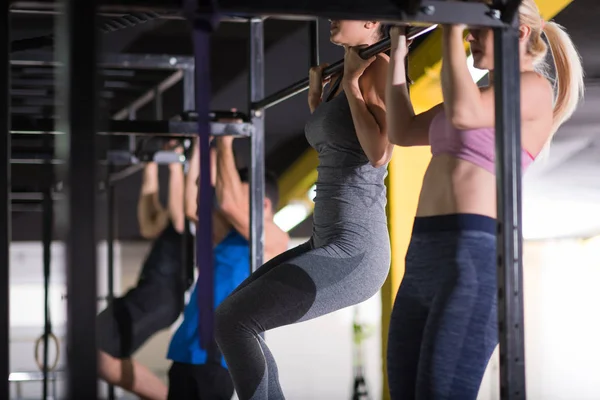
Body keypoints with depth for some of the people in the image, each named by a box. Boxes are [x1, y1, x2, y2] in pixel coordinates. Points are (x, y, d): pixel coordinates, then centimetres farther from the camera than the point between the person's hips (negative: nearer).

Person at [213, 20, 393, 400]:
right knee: (230, 318, 16)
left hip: (352, 255, -10)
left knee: (230, 321, -11)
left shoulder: (380, 68, -11)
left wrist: (352, 82, -15)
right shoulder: (347, 78, 16)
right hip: (329, 247, 10)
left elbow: (379, 154, -25)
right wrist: (315, 94, 28)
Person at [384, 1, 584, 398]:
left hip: (475, 257, -10)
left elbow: (461, 113, -21)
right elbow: (402, 132, 29)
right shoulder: (485, 96, 25)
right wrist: (398, 54, 24)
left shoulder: (534, 87, -3)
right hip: (426, 258, 10)